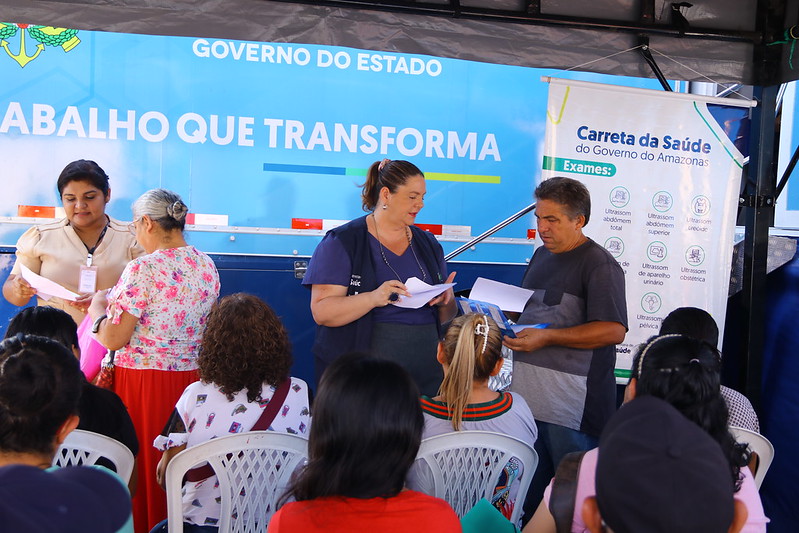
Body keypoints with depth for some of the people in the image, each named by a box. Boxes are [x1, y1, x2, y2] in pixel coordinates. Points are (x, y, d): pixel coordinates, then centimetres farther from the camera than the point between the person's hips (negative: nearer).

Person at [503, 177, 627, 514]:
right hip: (528, 395, 8)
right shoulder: (541, 256, 17)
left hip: (573, 407, -8)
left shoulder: (599, 265, -10)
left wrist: (546, 337, -21)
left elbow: (614, 330, -19)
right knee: (526, 500, 13)